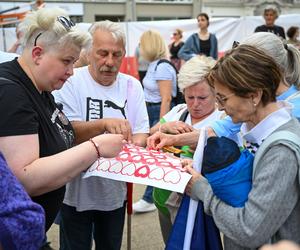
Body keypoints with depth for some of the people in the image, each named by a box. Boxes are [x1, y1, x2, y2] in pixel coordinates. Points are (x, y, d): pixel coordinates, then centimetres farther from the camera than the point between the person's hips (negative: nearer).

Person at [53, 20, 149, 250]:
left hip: (116, 192, 4)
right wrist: (104, 123, -37)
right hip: (76, 193, -4)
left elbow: (141, 132, 0)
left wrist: (134, 148, -23)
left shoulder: (132, 85, 1)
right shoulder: (71, 82, -13)